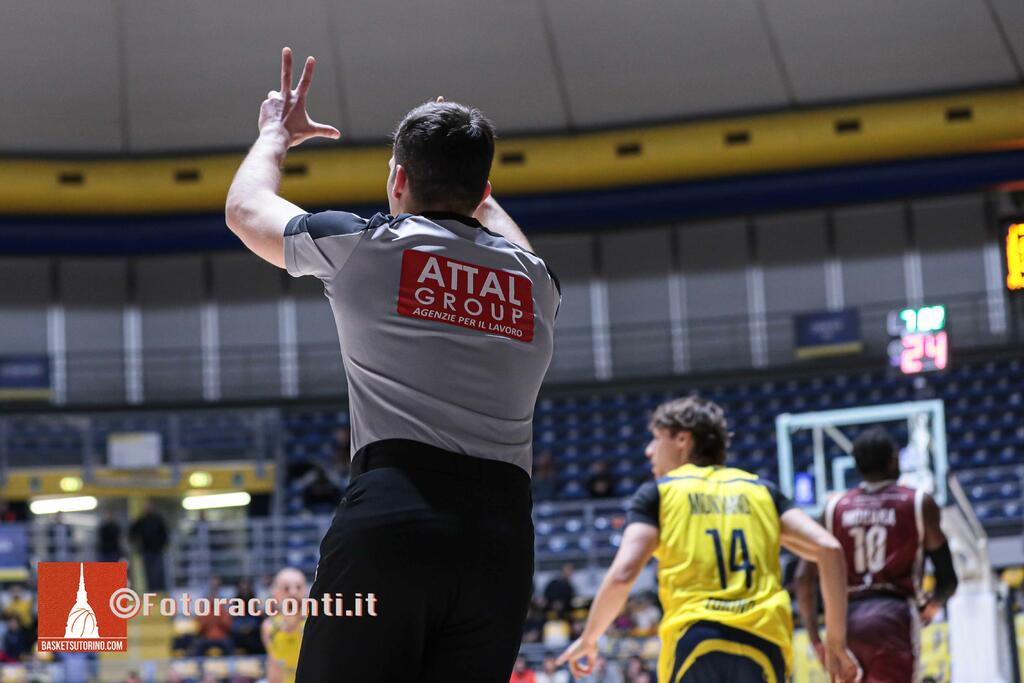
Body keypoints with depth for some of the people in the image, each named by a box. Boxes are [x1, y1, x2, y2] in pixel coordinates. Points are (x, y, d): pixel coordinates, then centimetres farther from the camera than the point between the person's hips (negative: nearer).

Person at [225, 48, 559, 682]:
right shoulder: (535, 281, 18)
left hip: (389, 518, -4)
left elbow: (244, 207, 27)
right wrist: (468, 182, 61)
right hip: (504, 539, 4)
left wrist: (276, 135, 46)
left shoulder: (362, 245, 7)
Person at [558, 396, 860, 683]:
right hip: (762, 647, 3)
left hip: (695, 644, -3)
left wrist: (588, 640, 13)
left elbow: (622, 575, -2)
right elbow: (829, 549, 8)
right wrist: (837, 642, 11)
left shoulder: (658, 493, 12)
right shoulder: (761, 490, 20)